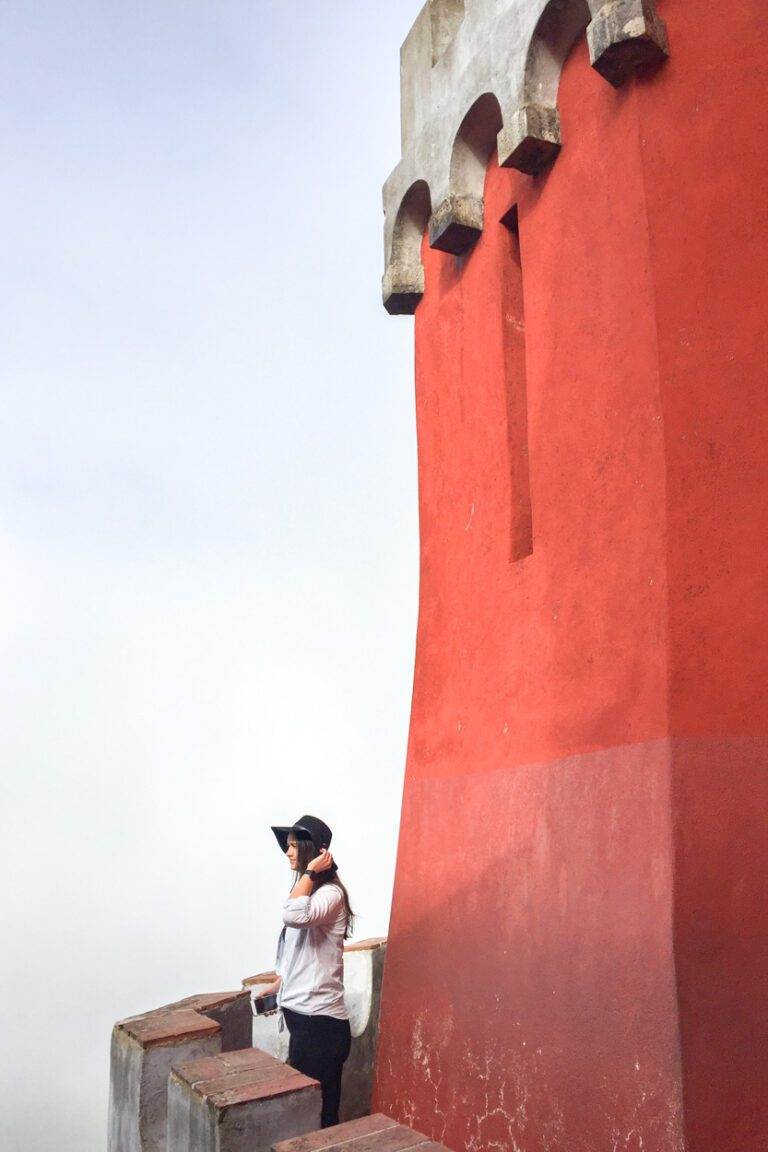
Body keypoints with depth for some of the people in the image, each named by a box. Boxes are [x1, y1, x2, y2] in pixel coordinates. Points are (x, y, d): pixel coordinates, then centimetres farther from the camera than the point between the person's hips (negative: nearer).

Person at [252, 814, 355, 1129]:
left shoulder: (330, 893, -17)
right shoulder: (308, 891, 13)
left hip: (320, 1020, -9)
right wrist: (278, 984, 22)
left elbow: (293, 915, -37)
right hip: (301, 1012, 9)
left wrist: (309, 872, -25)